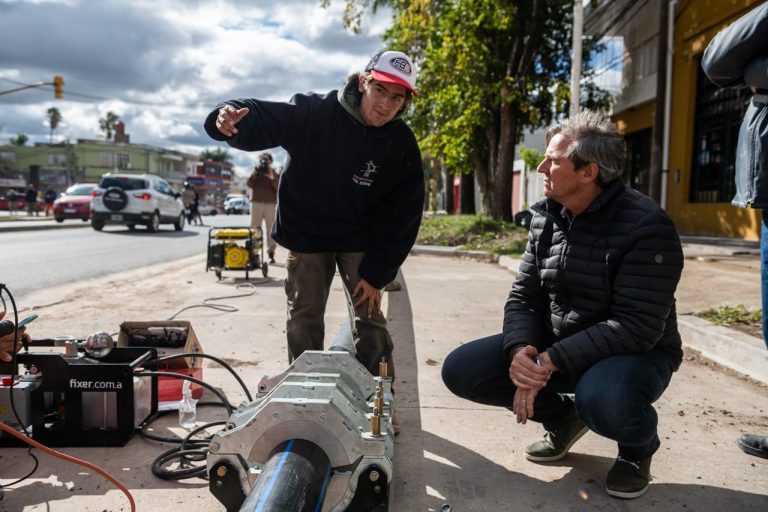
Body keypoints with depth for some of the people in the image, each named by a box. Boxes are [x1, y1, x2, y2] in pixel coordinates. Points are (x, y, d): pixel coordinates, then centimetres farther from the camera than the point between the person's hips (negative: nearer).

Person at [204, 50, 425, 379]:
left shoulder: (402, 146, -14)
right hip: (306, 233, 0)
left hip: (358, 239, 1)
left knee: (370, 318, 2)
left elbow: (402, 216, -10)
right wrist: (231, 120, -53)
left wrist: (376, 273, -12)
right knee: (303, 320, 5)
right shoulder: (314, 113, -19)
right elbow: (262, 119, -27)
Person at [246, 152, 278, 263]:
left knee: (271, 229, -2)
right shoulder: (255, 172, 13)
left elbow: (277, 187, -1)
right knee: (255, 229, 0)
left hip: (270, 204, -1)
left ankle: (271, 253, 0)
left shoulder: (273, 174, 11)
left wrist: (271, 177, -12)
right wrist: (256, 172, -7)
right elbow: (249, 184, -2)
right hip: (256, 203, 1)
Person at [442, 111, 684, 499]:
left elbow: (639, 326, -26)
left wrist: (552, 360, -31)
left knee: (601, 397, -41)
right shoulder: (546, 217, -1)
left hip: (635, 352, -5)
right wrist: (521, 350, -23)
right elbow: (523, 297, -1)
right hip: (553, 347, 6)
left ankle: (637, 448, 0)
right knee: (460, 370, -10)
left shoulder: (646, 226, -21)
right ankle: (562, 417, 15)